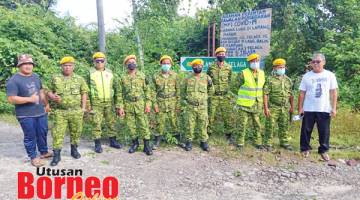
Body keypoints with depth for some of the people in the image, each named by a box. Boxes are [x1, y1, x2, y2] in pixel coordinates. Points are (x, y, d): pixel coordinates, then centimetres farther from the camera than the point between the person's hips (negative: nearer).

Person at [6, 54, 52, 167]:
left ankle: (44, 152, 34)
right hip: (26, 115, -6)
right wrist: (29, 99, -24)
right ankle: (33, 157, 20)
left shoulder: (36, 77, 9)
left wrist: (46, 104, 17)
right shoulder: (13, 80, -13)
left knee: (43, 133, 16)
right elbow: (11, 99, -18)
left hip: (41, 112, 6)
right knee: (30, 136, 5)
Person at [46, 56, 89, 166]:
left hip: (76, 111, 1)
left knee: (76, 131, 11)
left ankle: (74, 150, 30)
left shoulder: (79, 79, 4)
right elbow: (48, 91, 10)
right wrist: (53, 97, -12)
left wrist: (83, 107, 0)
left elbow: (84, 93, 6)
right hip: (60, 111, 0)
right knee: (58, 133, -1)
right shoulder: (55, 78, 5)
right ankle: (56, 155, 8)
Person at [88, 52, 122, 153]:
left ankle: (113, 141, 21)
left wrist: (116, 100, 8)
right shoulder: (90, 73, 2)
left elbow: (115, 87, 14)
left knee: (111, 122, 9)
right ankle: (97, 144, 9)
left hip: (109, 102, 3)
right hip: (96, 103, -2)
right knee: (96, 123, 0)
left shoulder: (110, 72, 10)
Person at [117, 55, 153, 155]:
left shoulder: (142, 76, 2)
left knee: (144, 125, -1)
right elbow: (120, 93, 5)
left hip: (140, 104, -1)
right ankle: (135, 143, 25)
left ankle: (147, 145, 7)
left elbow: (147, 90, 2)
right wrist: (120, 107, -2)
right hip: (128, 105, 2)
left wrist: (148, 104, -5)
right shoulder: (123, 78, 4)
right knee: (131, 126, 10)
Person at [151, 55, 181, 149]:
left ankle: (179, 140, 20)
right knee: (160, 123, 5)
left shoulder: (174, 75, 1)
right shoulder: (156, 76, 1)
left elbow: (178, 91, 3)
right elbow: (154, 91, 4)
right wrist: (155, 104, -3)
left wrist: (178, 104, -1)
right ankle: (157, 142, 18)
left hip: (172, 103, 0)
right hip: (160, 103, 0)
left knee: (174, 122, 5)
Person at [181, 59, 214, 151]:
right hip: (190, 106, 0)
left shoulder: (206, 78, 2)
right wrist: (184, 99, 5)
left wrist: (210, 85, -9)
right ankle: (189, 141, 20)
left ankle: (204, 141, 20)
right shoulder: (188, 78, 3)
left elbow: (210, 92, 8)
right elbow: (183, 90, 16)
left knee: (203, 125, 6)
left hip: (202, 106, 0)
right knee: (190, 125, 7)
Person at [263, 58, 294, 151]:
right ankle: (268, 143, 11)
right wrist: (266, 108, -13)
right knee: (270, 126, 0)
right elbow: (265, 94, -9)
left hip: (285, 108, 5)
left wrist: (292, 106, 14)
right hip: (273, 107, -4)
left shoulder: (288, 80, 11)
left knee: (284, 126, 12)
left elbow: (291, 94, 16)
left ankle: (284, 142, 26)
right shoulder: (270, 80, -5)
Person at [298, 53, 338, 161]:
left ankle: (324, 150, 21)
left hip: (325, 109, 0)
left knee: (324, 131, 6)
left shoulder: (330, 75, 2)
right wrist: (300, 108, 0)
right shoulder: (307, 76, 1)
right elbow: (302, 93, 3)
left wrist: (334, 108, -2)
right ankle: (305, 149, 22)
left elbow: (333, 93, 3)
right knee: (306, 130, 7)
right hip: (308, 109, 0)